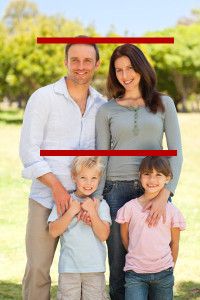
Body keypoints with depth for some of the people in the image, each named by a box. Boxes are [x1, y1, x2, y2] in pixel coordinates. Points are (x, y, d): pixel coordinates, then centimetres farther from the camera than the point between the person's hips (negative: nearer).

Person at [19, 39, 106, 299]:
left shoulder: (101, 105, 9)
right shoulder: (43, 98, -4)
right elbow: (28, 150, -8)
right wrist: (56, 186, -17)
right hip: (46, 198, -3)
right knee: (38, 270, -4)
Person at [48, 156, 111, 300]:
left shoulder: (101, 204, 0)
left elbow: (104, 235, -9)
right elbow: (53, 231, -7)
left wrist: (92, 212, -17)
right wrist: (71, 212, -14)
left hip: (95, 267, 0)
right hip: (69, 267, 0)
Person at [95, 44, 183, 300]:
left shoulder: (164, 104, 7)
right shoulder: (106, 110, 8)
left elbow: (176, 152, 0)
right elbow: (101, 158, 6)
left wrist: (164, 195, -13)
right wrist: (96, 198, -8)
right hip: (116, 190, 0)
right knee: (119, 262, 3)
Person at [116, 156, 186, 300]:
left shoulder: (172, 211, -1)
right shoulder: (130, 207, -4)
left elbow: (174, 242, 8)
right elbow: (124, 237, 8)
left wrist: (170, 267, 12)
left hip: (163, 273, 2)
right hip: (135, 273, -1)